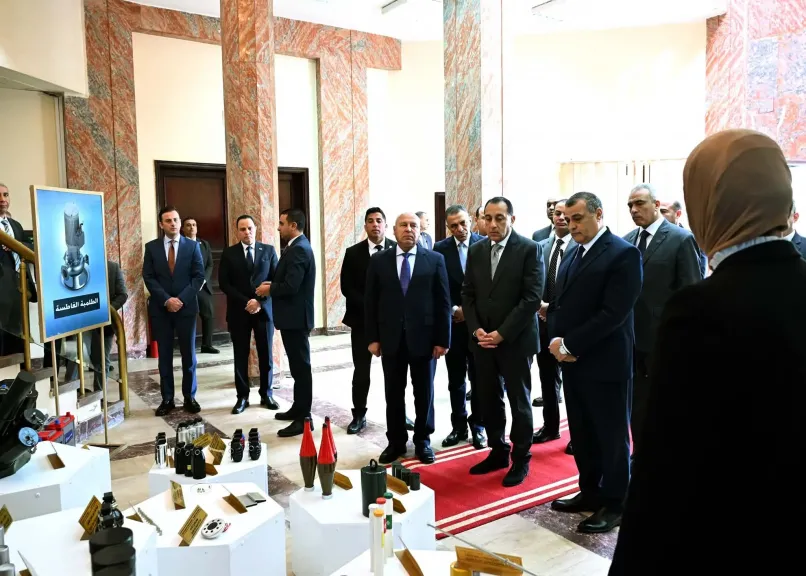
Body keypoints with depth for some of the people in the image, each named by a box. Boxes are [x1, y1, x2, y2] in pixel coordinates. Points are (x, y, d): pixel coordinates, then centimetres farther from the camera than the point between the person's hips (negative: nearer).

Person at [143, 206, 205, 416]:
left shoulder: (193, 246, 4)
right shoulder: (151, 247, 5)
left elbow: (199, 276, -2)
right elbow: (148, 278, 0)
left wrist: (181, 299, -12)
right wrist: (166, 300, -12)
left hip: (186, 307, 0)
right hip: (160, 308, 1)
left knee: (189, 354, 5)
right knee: (164, 355, 6)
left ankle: (190, 397, 15)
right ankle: (167, 399, 14)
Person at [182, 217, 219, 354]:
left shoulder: (205, 244, 14)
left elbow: (210, 265, 10)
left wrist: (203, 280, -6)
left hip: (204, 286, 4)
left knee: (208, 315, 3)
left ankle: (207, 345, 14)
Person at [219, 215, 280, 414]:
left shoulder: (269, 250, 5)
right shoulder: (229, 253, 4)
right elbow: (224, 283, -2)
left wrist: (260, 301, -11)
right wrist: (245, 302, -12)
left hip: (264, 309, 0)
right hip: (239, 311, 0)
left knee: (266, 354, 6)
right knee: (241, 356, 5)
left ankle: (266, 395, 18)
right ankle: (242, 397, 15)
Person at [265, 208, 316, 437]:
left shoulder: (298, 249, -19)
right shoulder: (297, 246, 15)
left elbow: (291, 286, -26)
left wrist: (269, 289, -10)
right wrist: (272, 285, 4)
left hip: (296, 316, -11)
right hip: (293, 315, 11)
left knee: (301, 366, -4)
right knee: (298, 365, 17)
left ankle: (304, 418, 3)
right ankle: (298, 408, 29)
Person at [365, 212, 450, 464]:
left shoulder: (435, 260, 1)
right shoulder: (378, 261, 4)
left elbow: (443, 302, -1)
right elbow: (370, 302, 4)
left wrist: (442, 339, -5)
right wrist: (372, 338, -1)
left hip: (423, 337, -1)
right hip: (391, 338, 1)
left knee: (424, 393, 10)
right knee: (393, 393, 10)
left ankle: (422, 440, 26)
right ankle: (396, 441, 25)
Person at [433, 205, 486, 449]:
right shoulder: (440, 249, 1)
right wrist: (454, 309, -10)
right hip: (453, 322, 1)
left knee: (478, 378, 8)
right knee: (456, 379, 10)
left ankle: (478, 427, 22)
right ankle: (459, 426, 23)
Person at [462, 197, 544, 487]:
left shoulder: (529, 249, -8)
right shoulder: (476, 250, 7)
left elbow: (532, 298, -14)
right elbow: (467, 294, 9)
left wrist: (502, 333, -17)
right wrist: (476, 330, -6)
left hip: (515, 340, -4)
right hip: (482, 340, 5)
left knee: (519, 402, 8)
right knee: (489, 401, 12)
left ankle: (520, 459, 23)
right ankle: (498, 452, 29)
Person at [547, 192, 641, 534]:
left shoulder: (623, 254, -13)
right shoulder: (573, 254, 12)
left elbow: (614, 313, -20)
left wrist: (569, 345, -17)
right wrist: (556, 339, -5)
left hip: (605, 363, -7)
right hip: (573, 361, 8)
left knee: (611, 435, 7)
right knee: (581, 433, 16)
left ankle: (614, 503, 22)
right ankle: (590, 492, 32)